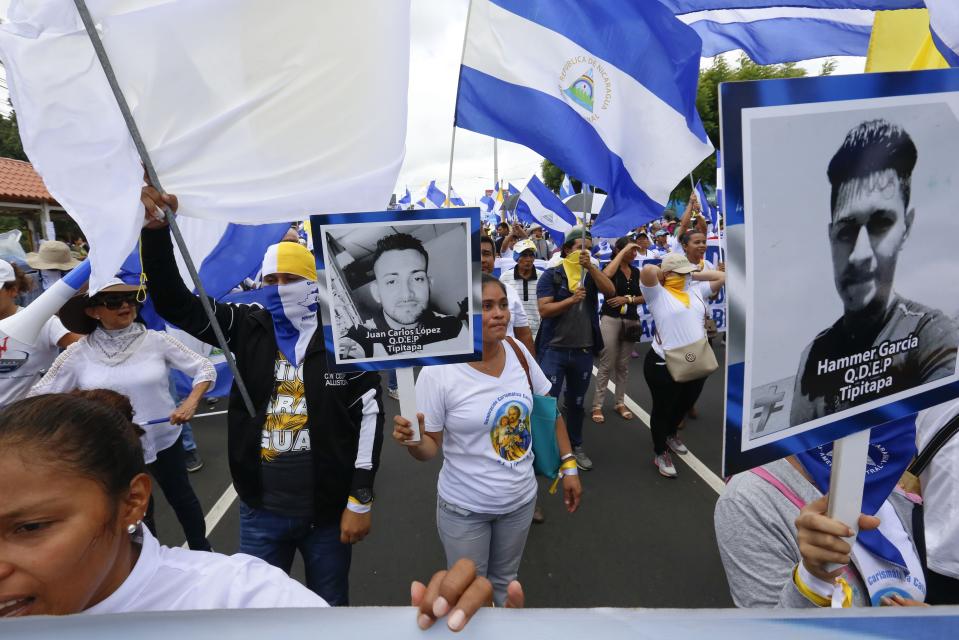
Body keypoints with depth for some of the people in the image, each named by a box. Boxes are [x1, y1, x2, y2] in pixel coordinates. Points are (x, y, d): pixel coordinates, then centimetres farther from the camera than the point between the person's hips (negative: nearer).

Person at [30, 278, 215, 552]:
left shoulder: (156, 340, -13)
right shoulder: (78, 354, -10)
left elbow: (205, 368, -9)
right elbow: (39, 395, -2)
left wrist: (191, 402, -23)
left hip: (164, 440, -1)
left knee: (180, 496, 19)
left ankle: (201, 551, 41)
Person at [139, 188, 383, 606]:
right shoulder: (248, 327, -3)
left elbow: (369, 413, -9)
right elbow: (173, 303, -5)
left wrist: (361, 499, -9)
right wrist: (156, 230, -20)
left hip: (329, 508, -2)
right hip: (261, 509, 2)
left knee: (330, 603, 20)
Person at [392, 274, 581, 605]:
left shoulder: (519, 351, -10)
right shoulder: (438, 371, -23)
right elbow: (431, 446, -14)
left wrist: (569, 466, 2)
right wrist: (413, 441, -35)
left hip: (521, 498, 4)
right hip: (465, 508, -3)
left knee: (505, 581, 26)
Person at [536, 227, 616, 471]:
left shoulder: (591, 274, 6)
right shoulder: (551, 275, -5)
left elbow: (610, 291, -13)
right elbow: (544, 310, -14)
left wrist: (590, 265, -19)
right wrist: (571, 300, -26)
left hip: (584, 351, 4)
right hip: (554, 349, -4)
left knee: (576, 403, 18)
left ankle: (576, 446, 34)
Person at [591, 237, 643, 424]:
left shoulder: (636, 271, 12)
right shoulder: (611, 267, -4)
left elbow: (643, 297, 11)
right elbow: (606, 275, -29)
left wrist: (628, 298, -9)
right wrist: (623, 251, -20)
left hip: (631, 320, 5)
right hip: (611, 319, -5)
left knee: (623, 365, 11)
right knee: (606, 365, -5)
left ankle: (620, 403, 21)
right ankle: (597, 405, 2)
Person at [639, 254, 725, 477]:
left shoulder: (695, 290, 12)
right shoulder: (657, 294, -10)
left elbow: (722, 277, 18)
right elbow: (648, 271, -28)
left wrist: (694, 274, 10)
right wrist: (663, 276, -7)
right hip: (665, 364, -7)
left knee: (684, 405, 25)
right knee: (663, 409, 10)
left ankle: (671, 435, 52)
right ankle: (661, 454, 28)